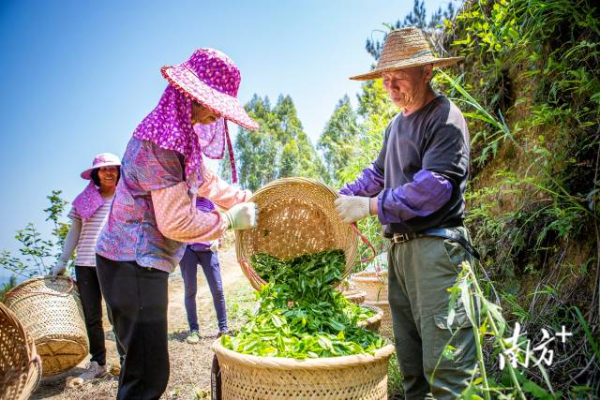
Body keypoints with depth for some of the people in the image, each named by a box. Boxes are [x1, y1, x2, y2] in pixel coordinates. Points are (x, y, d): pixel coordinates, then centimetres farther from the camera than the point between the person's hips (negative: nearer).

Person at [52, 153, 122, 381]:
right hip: (85, 265, 3)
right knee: (91, 317, 8)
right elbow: (74, 232, 14)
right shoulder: (84, 199, 11)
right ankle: (98, 364, 19)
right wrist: (62, 261, 10)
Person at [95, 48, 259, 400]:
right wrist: (230, 220, -10)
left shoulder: (183, 134, 9)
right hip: (134, 265, -10)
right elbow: (177, 223, -21)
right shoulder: (160, 144, -22)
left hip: (139, 264, 10)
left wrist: (250, 201, 16)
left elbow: (206, 181, 23)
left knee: (145, 365, 22)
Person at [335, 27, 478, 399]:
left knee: (445, 362, -7)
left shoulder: (445, 118, -8)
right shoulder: (397, 124, 20)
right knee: (410, 359, 14)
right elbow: (378, 173, 28)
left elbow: (435, 186, -18)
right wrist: (340, 198, 17)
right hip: (400, 247, 9)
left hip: (436, 247, -8)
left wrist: (371, 206, -15)